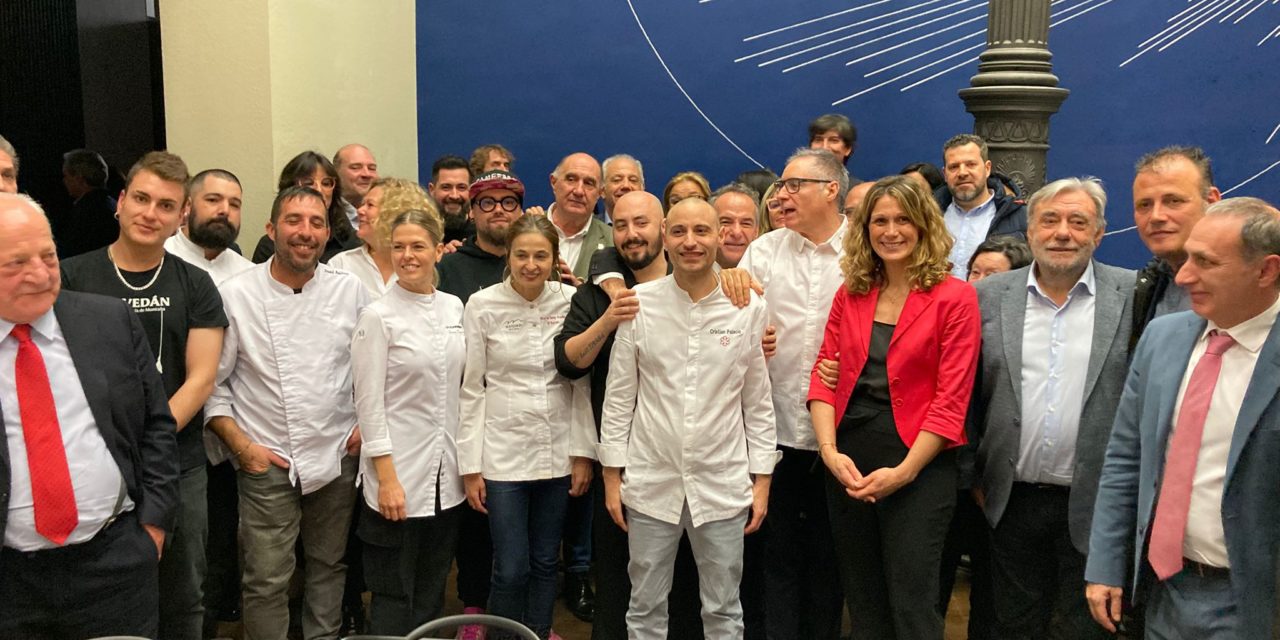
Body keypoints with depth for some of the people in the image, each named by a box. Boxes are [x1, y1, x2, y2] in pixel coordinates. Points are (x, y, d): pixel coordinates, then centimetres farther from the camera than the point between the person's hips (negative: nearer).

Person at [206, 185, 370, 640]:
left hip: (337, 457, 3)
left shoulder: (350, 291, 0)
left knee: (329, 567, 16)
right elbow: (212, 380, -1)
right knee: (267, 579, 1)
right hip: (267, 464, -2)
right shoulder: (236, 294, -6)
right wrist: (240, 444, -7)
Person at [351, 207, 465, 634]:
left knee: (432, 591, 16)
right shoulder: (378, 316, -10)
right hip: (398, 474, -5)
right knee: (394, 596, 6)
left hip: (446, 474, 5)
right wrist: (386, 479, -15)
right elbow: (369, 403, -12)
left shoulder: (453, 307, 6)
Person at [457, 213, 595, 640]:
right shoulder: (482, 305, -5)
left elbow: (581, 382, 4)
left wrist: (583, 453, 0)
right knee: (511, 570, 1)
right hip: (502, 453, -2)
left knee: (545, 563, 13)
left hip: (557, 453, 2)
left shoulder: (570, 301, -1)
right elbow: (470, 389, -3)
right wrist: (470, 465, -4)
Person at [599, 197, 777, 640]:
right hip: (651, 483, 0)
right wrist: (612, 474, 0)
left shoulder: (750, 307, -2)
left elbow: (758, 401, 4)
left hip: (723, 485, 0)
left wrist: (762, 479, 3)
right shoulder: (639, 302, -4)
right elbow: (619, 396, 1)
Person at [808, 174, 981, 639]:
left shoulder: (954, 298, -6)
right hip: (848, 464, 5)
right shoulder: (850, 294, 8)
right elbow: (823, 377, 3)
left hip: (918, 466, -4)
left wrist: (904, 471, -16)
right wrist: (830, 451, -11)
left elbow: (951, 399, -11)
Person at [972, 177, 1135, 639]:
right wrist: (973, 477, 6)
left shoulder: (1135, 295, -4)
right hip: (1014, 501, 2)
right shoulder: (989, 296, 1)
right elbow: (966, 394, 6)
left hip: (1096, 506, -2)